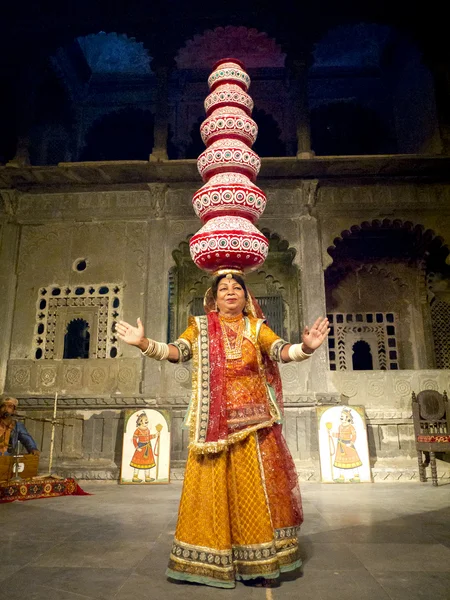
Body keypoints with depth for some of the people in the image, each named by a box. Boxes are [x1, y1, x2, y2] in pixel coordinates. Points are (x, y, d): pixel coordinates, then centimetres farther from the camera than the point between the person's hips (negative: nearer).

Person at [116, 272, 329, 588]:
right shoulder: (200, 326, 6)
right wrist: (144, 343, -24)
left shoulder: (256, 327, 6)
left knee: (255, 490, 3)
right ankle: (212, 563, 18)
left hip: (252, 422, 0)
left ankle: (257, 565, 17)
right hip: (214, 424, 0)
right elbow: (176, 351, -7)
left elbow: (280, 351, -9)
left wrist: (306, 347, -30)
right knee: (212, 490, 4)